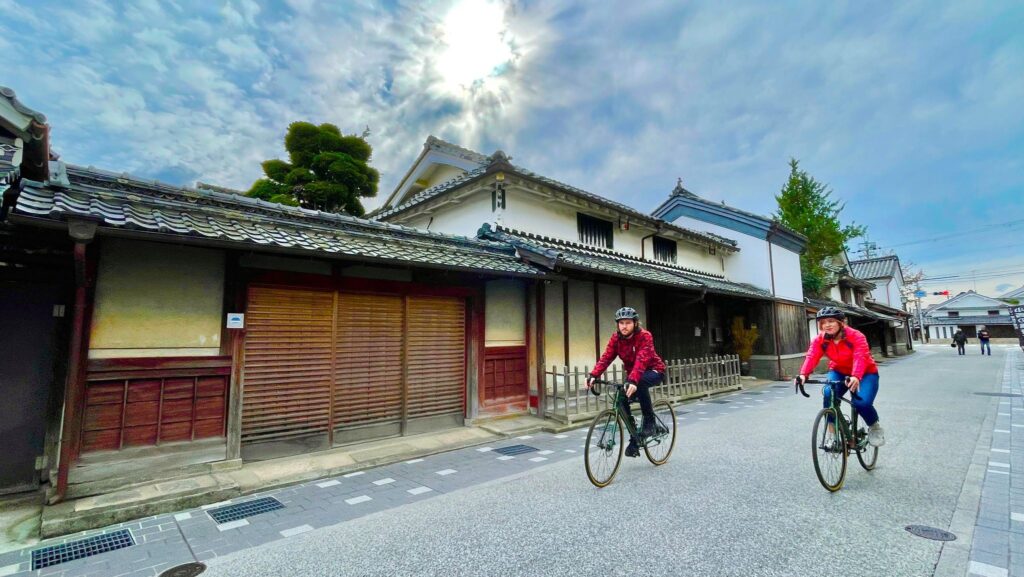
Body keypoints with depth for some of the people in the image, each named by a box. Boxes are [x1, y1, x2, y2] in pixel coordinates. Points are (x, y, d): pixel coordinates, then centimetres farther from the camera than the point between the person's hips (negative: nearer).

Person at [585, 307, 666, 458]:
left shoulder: (645, 336, -25)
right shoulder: (616, 338, -10)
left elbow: (642, 360, -40)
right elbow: (606, 358, -21)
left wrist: (633, 380, -55)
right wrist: (593, 375, -38)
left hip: (654, 371, -5)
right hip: (632, 373, 5)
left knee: (640, 382, -38)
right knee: (622, 400, -14)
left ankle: (649, 421, -18)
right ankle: (634, 441, 5)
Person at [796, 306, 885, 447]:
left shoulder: (856, 336, -25)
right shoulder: (820, 339, -15)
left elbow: (860, 358, -40)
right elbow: (811, 357, -29)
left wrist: (856, 377, -58)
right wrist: (803, 374, -48)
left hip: (865, 373, -3)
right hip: (839, 372, 3)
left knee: (862, 402, -24)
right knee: (828, 394, -25)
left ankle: (875, 427, 12)